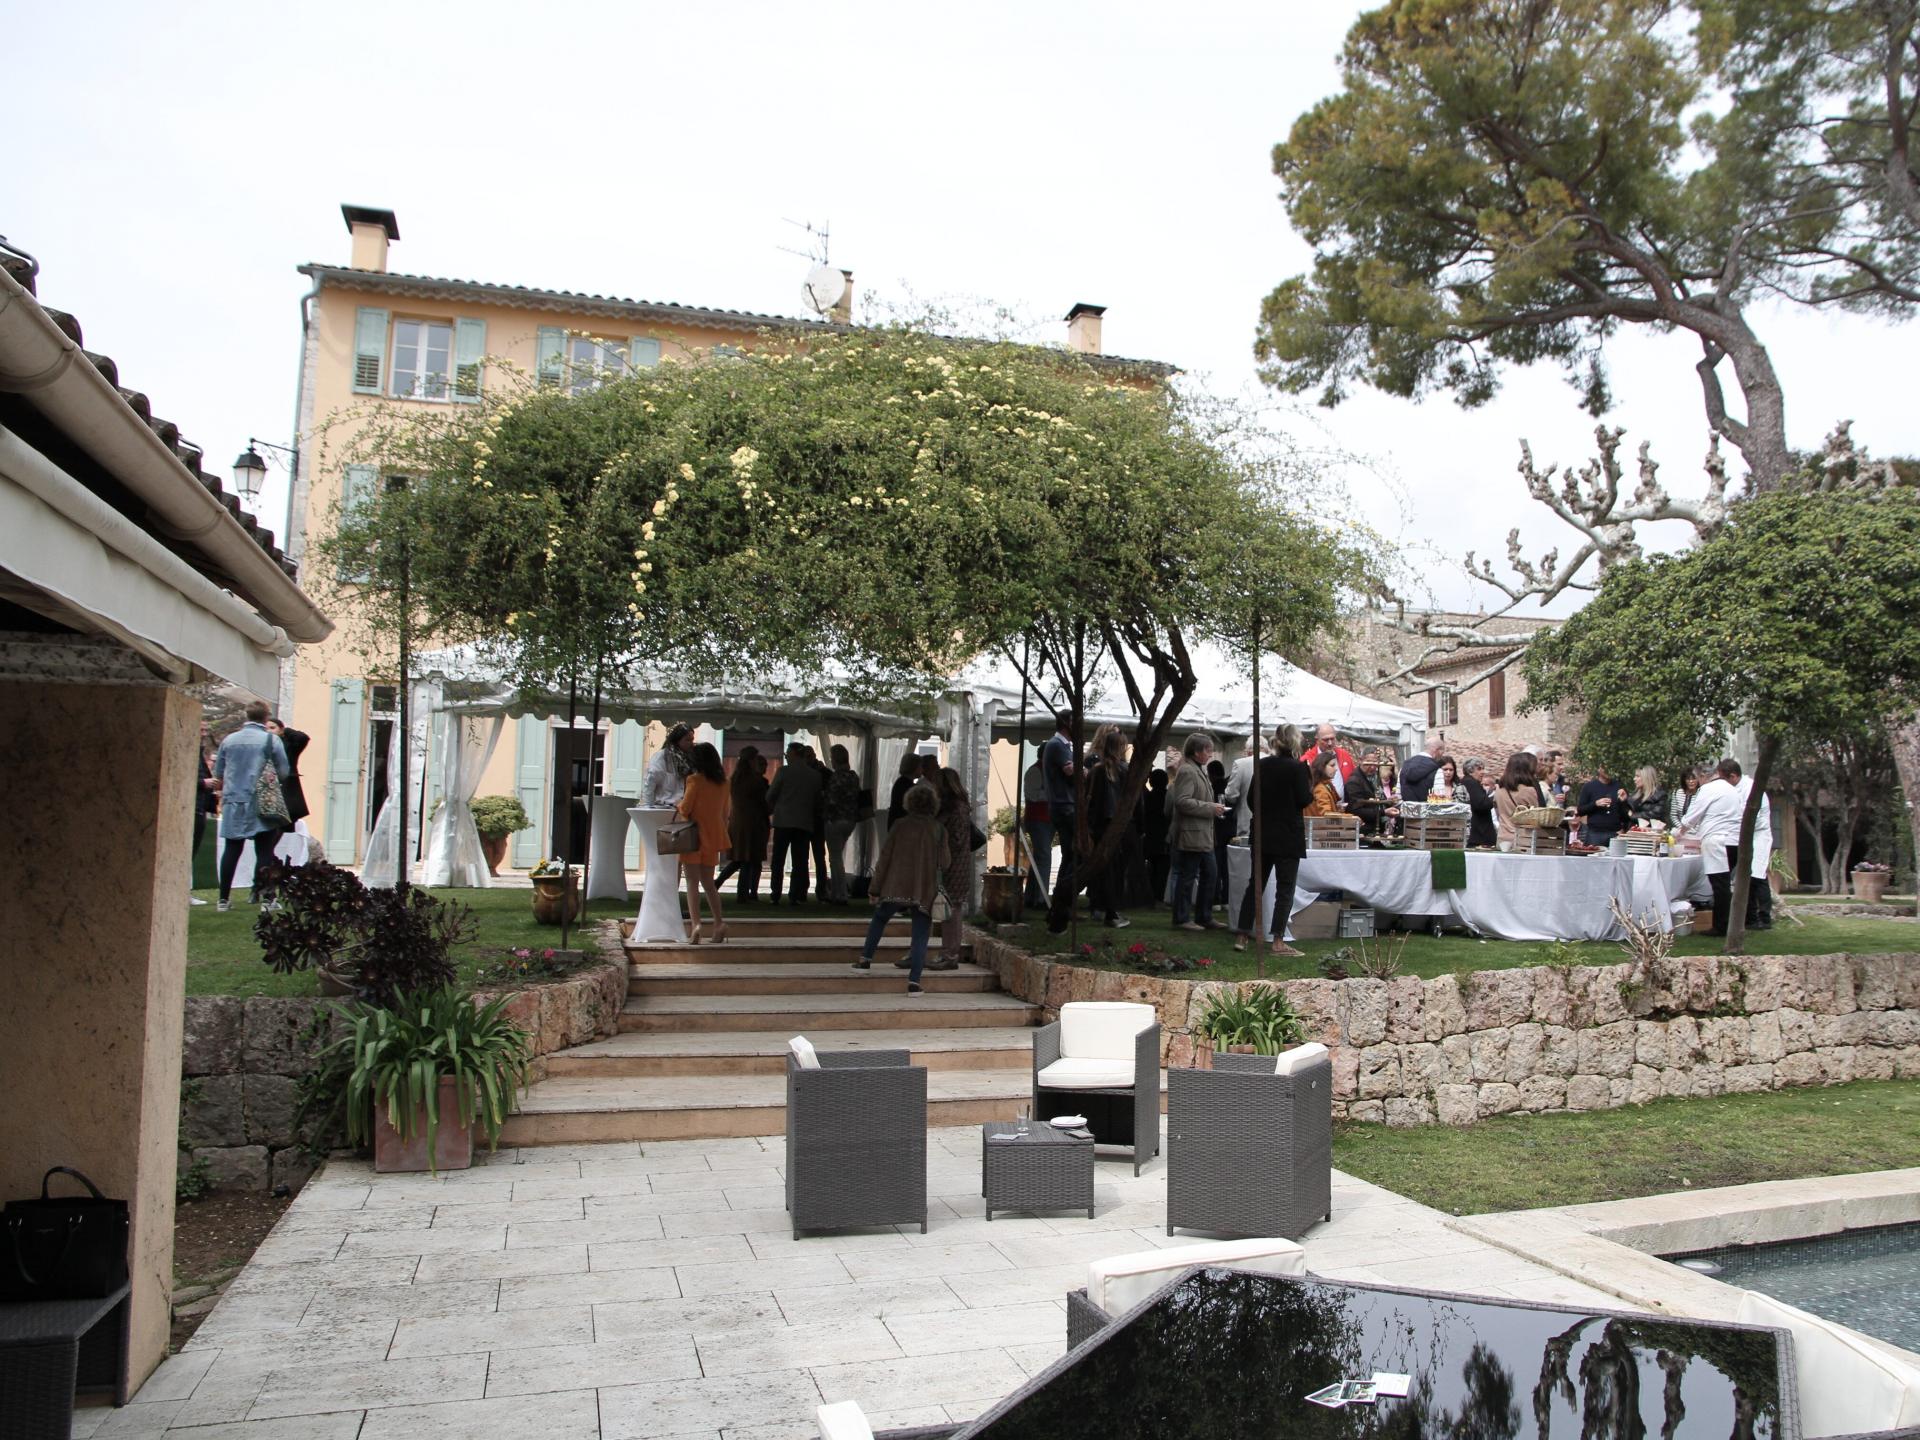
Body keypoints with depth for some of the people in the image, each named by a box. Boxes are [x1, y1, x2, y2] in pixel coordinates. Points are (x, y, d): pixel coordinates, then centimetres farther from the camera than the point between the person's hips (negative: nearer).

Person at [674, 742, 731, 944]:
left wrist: (678, 806, 10)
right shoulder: (723, 782, 6)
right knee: (708, 882, 15)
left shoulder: (695, 780, -11)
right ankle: (719, 922, 5)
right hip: (713, 837, 5)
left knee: (692, 881, -3)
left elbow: (685, 809, -12)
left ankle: (695, 924, -14)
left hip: (694, 835, -5)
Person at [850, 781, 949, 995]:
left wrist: (876, 889, 7)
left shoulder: (900, 826, 3)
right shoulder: (939, 829, 2)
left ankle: (865, 959, 24)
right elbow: (944, 862, -2)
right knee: (920, 935, 3)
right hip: (924, 893, 0)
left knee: (879, 919, 24)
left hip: (895, 888, 1)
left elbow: (884, 859, 2)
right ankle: (914, 981, -7)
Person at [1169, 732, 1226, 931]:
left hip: (1203, 835, 10)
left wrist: (1215, 808, 13)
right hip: (1191, 834, -10)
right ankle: (1182, 919, 6)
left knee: (1210, 875, 13)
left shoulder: (1200, 770, 17)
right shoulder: (1187, 771, -15)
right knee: (1187, 877, -2)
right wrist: (1211, 808, -19)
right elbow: (1182, 801, -24)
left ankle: (1204, 917, 22)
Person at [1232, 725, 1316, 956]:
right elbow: (1304, 800, -12)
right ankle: (1277, 941, -2)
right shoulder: (1298, 768, -11)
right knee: (1285, 889, 1)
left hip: (1262, 835, 5)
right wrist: (1311, 784, 3)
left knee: (1255, 885, 12)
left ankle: (1241, 936, 12)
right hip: (1288, 837, -5)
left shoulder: (1262, 765, 4)